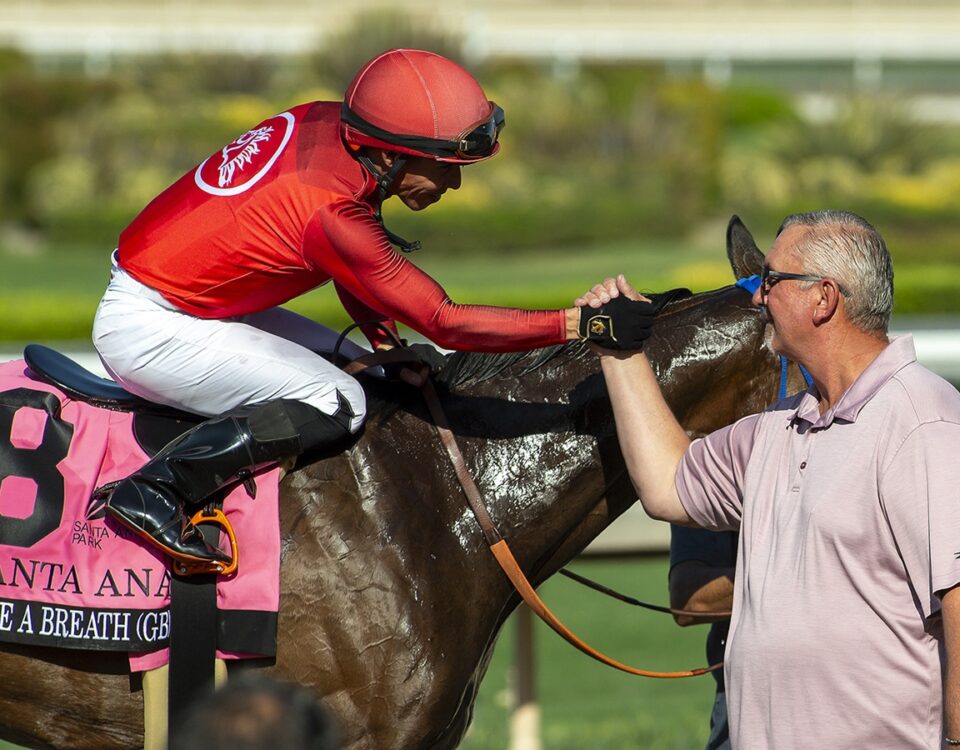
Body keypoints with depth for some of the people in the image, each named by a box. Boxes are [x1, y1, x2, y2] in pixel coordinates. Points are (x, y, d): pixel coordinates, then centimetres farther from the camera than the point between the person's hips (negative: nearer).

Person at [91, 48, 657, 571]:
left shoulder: (324, 123, -5)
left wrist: (387, 346, 4)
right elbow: (447, 323, -26)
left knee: (354, 372, 11)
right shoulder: (331, 211, -30)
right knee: (338, 405, -19)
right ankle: (154, 492, -19)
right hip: (146, 327, -10)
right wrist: (586, 324, -29)